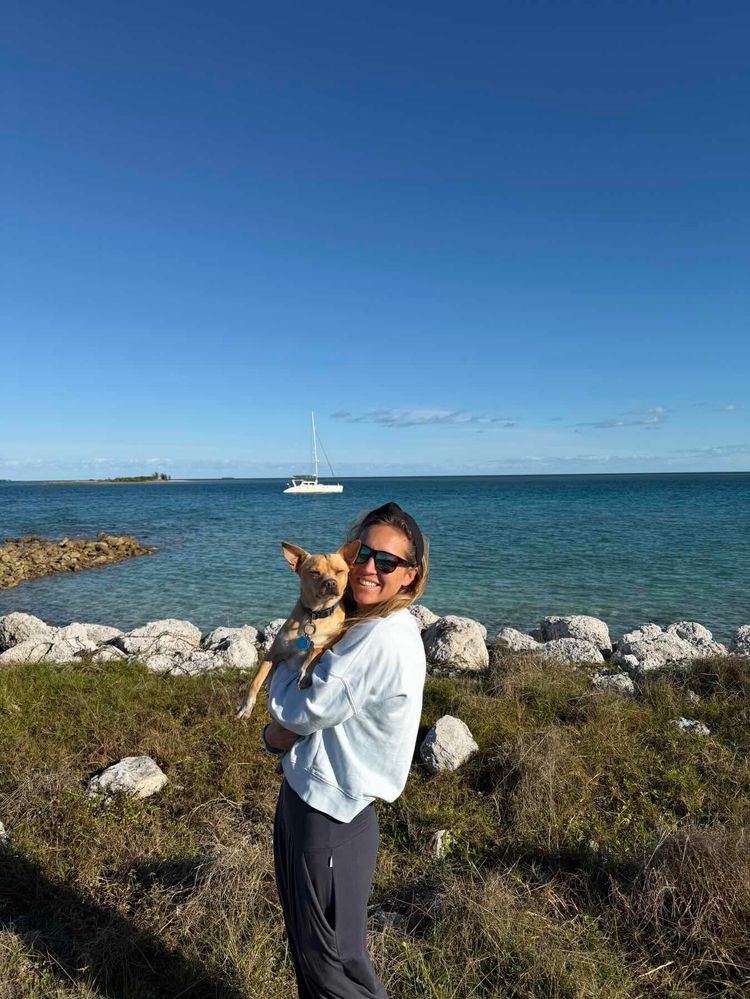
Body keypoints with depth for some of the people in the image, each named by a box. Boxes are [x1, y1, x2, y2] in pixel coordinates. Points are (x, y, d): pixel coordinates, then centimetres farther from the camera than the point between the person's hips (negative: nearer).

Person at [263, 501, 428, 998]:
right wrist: (283, 732, -12)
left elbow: (298, 711, -20)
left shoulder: (384, 639, -27)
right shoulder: (360, 624, 3)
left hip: (330, 817, -9)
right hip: (304, 798, 9)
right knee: (306, 945, 26)